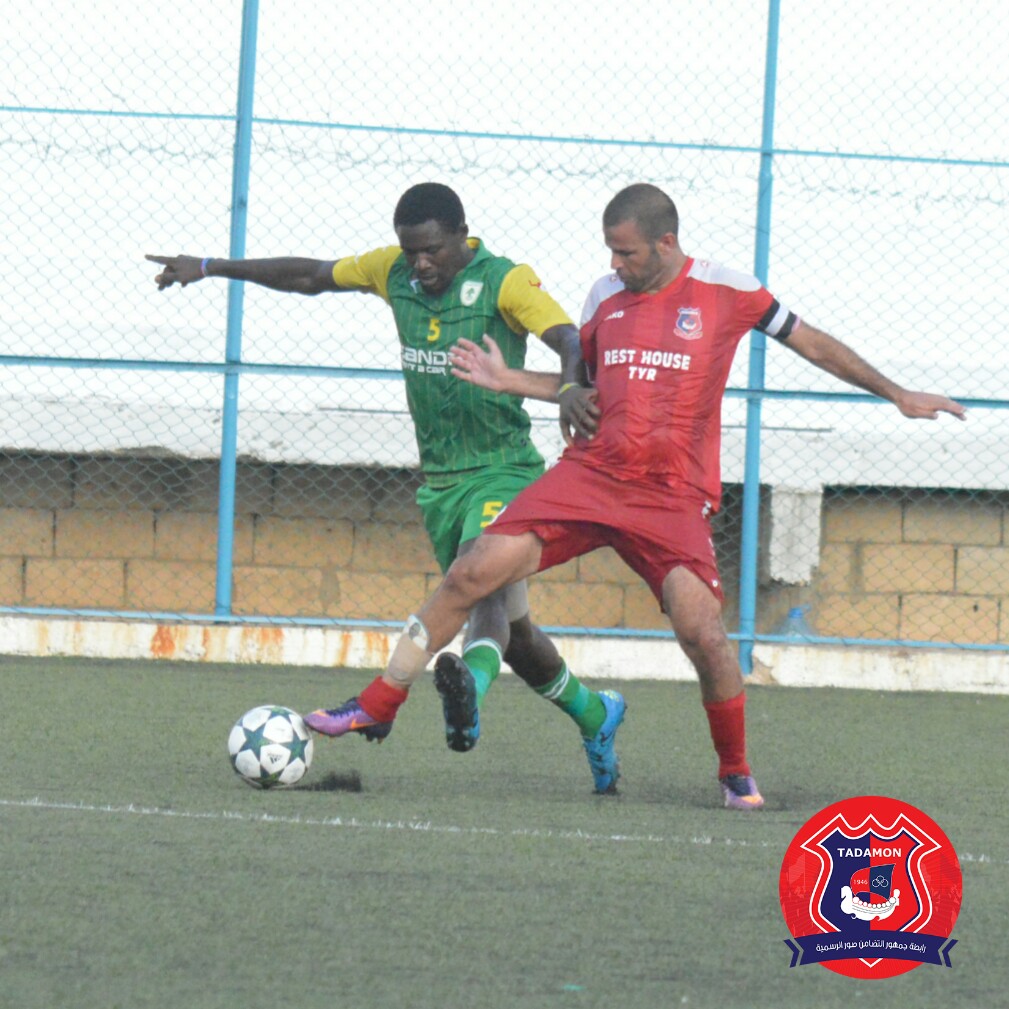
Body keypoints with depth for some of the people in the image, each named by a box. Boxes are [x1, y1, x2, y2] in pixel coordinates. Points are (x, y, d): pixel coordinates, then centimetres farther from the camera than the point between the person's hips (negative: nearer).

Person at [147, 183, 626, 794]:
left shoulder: (505, 282, -12)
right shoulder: (394, 272, 6)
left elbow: (570, 340, -26)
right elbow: (310, 277, 19)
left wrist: (570, 391, -48)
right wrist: (210, 268, 19)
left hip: (503, 472, -6)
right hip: (438, 478, 6)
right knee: (512, 630, 12)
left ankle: (470, 692, -59)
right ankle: (595, 715, 32)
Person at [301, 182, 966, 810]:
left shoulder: (725, 293, 0)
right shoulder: (606, 297, 11)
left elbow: (813, 344, 9)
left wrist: (898, 395, 10)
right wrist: (510, 381, 10)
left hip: (674, 498, -3)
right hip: (590, 474, 3)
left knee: (703, 631, -18)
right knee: (476, 572, -11)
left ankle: (737, 774, 5)